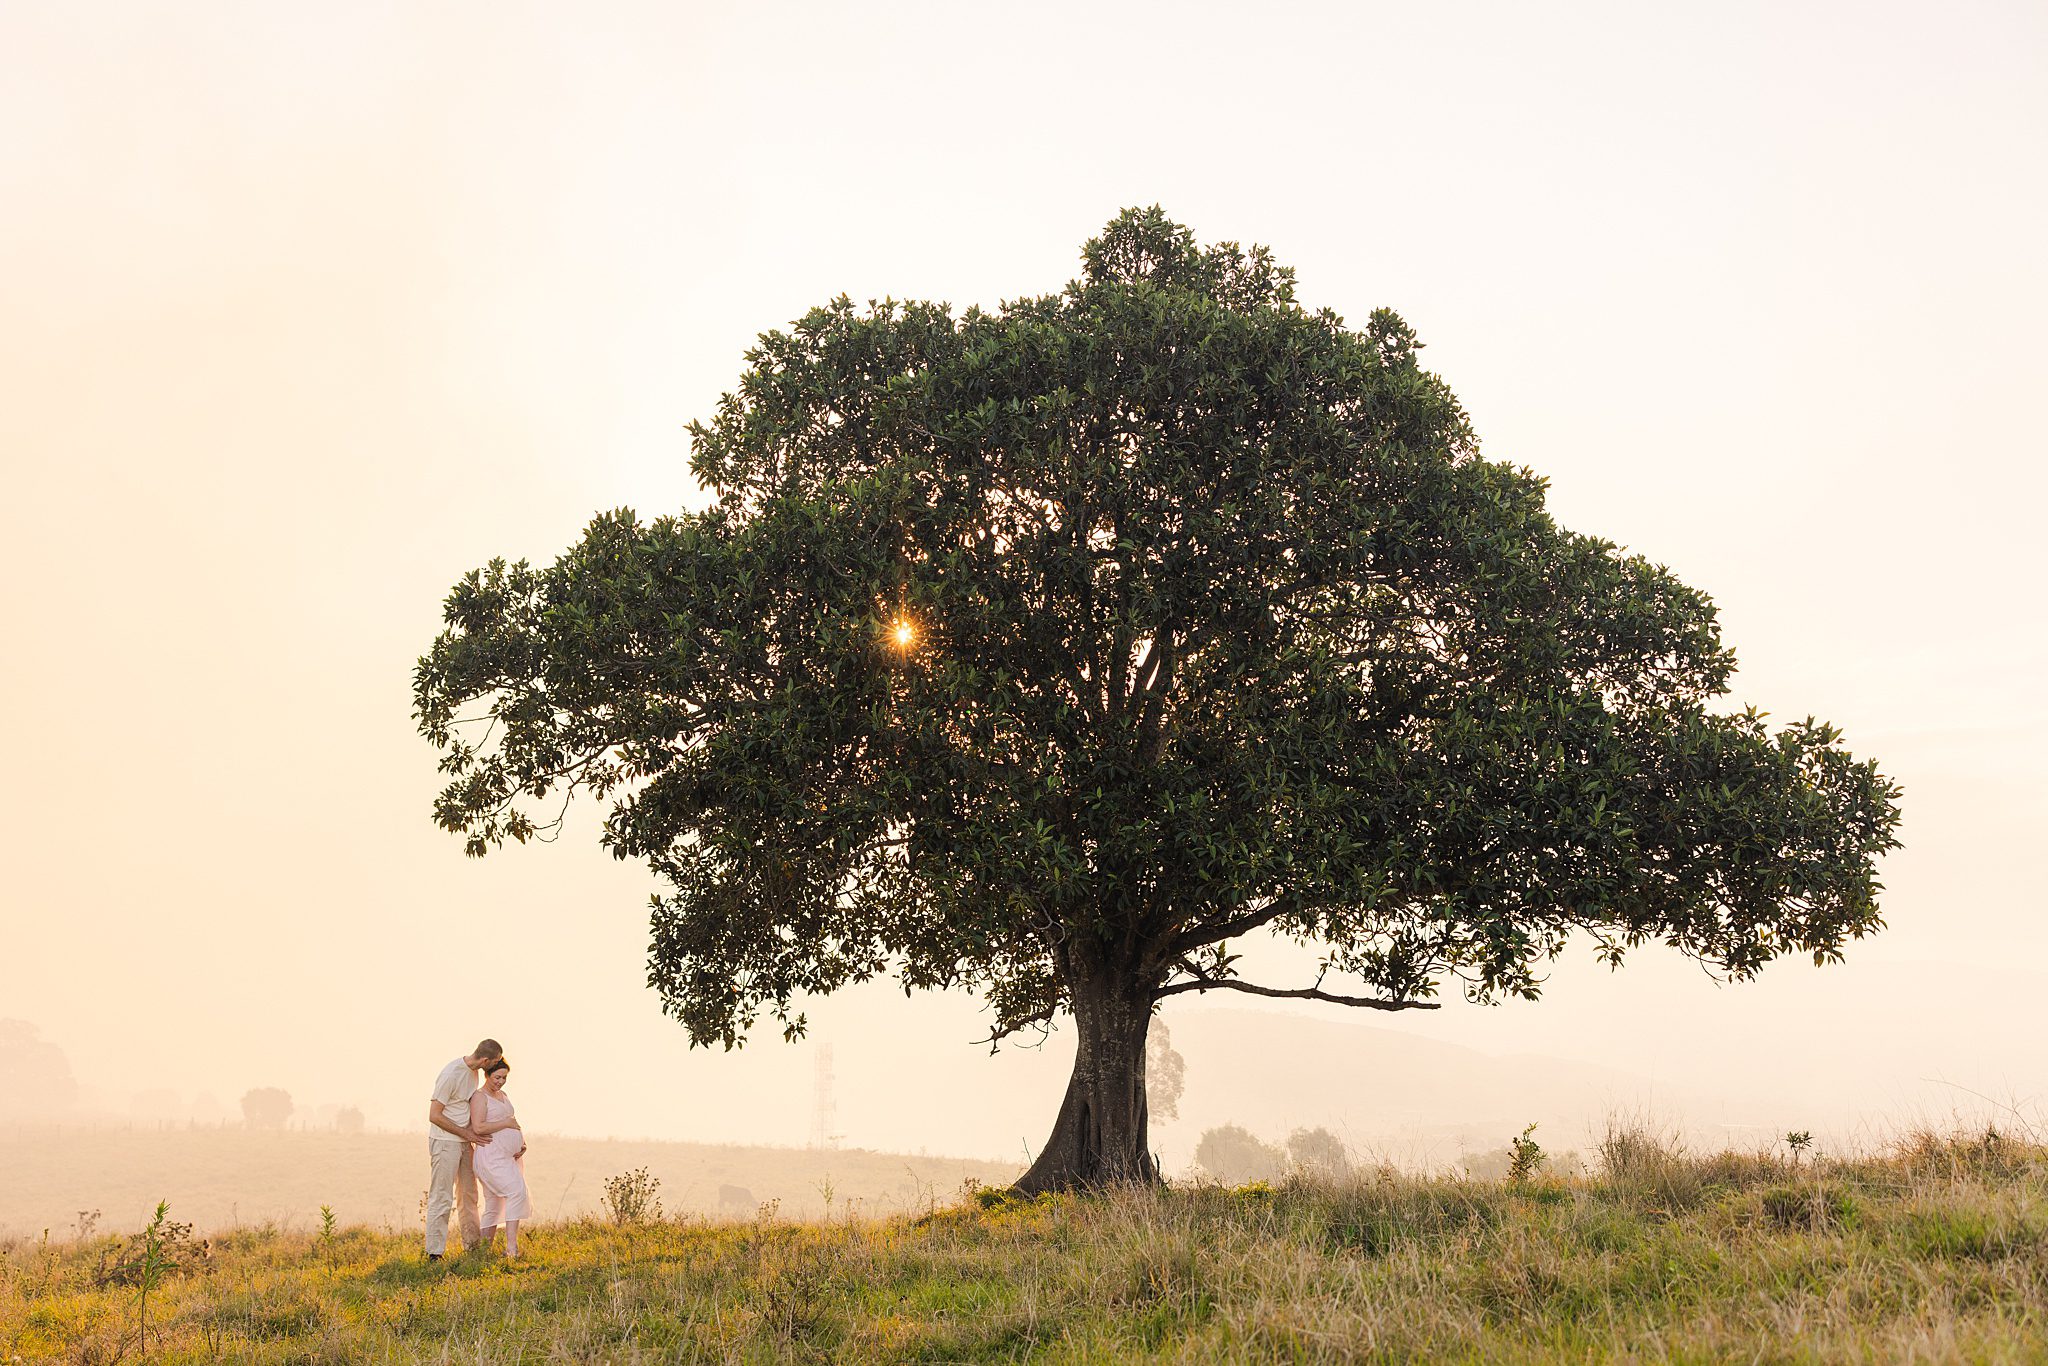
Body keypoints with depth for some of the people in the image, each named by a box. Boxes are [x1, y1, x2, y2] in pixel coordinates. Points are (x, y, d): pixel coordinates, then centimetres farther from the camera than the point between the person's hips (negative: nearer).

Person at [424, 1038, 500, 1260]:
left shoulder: (473, 1071, 5)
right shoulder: (451, 1074, -21)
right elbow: (434, 1116, -19)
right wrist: (466, 1133, -14)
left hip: (464, 1142, 9)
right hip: (445, 1142, -9)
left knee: (468, 1195, 15)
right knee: (441, 1198, -6)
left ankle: (472, 1245, 24)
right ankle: (434, 1253, -2)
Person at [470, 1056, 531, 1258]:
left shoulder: (503, 1096, 19)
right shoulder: (480, 1097, -7)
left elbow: (514, 1123, 25)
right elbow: (478, 1128, -19)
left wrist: (523, 1144, 8)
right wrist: (506, 1123, -13)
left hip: (509, 1157, 9)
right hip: (492, 1157, -9)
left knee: (495, 1207, 10)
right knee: (517, 1191, -24)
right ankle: (512, 1246, -27)